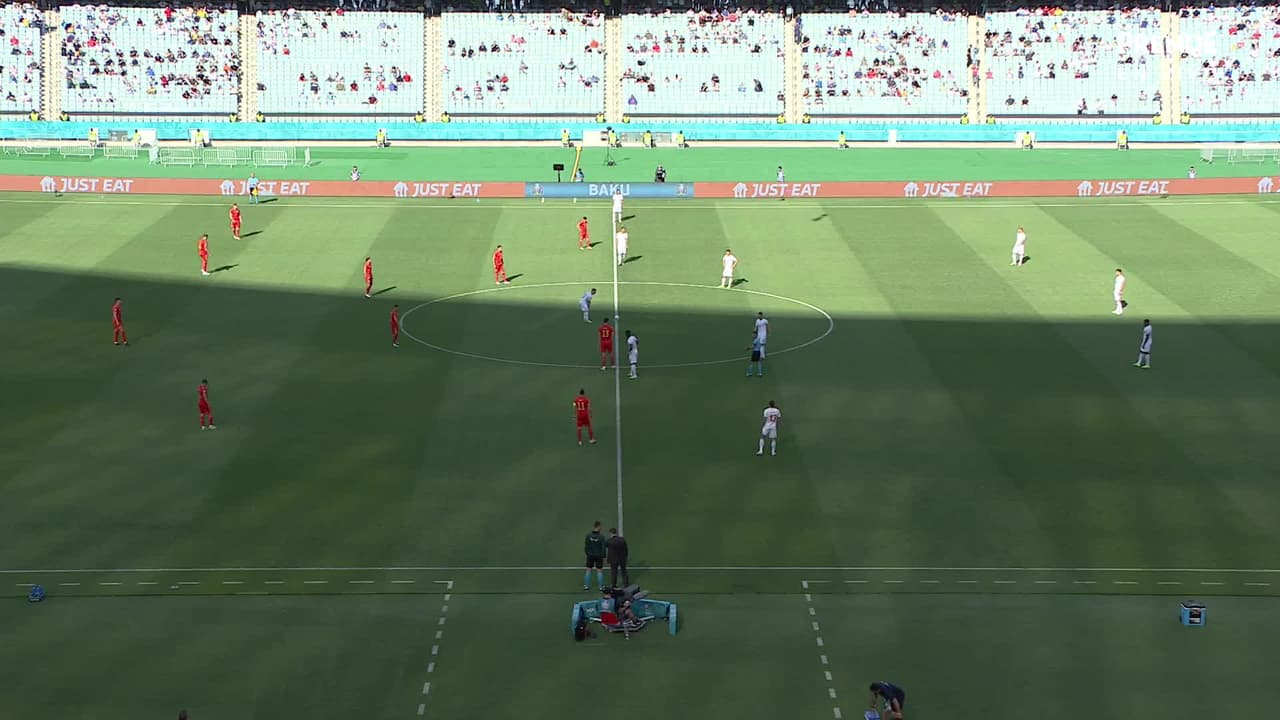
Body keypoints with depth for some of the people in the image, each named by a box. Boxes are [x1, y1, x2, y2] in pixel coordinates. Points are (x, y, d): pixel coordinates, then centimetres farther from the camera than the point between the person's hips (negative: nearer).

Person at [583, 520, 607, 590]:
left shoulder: (588, 535, -7)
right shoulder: (601, 536, -15)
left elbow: (586, 546, 0)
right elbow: (603, 547, -11)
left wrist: (587, 553, 12)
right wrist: (604, 556, -2)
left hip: (590, 555, 2)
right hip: (599, 556, -2)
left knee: (588, 570, 11)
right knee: (599, 570, 6)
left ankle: (586, 585, 14)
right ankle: (601, 586, 9)